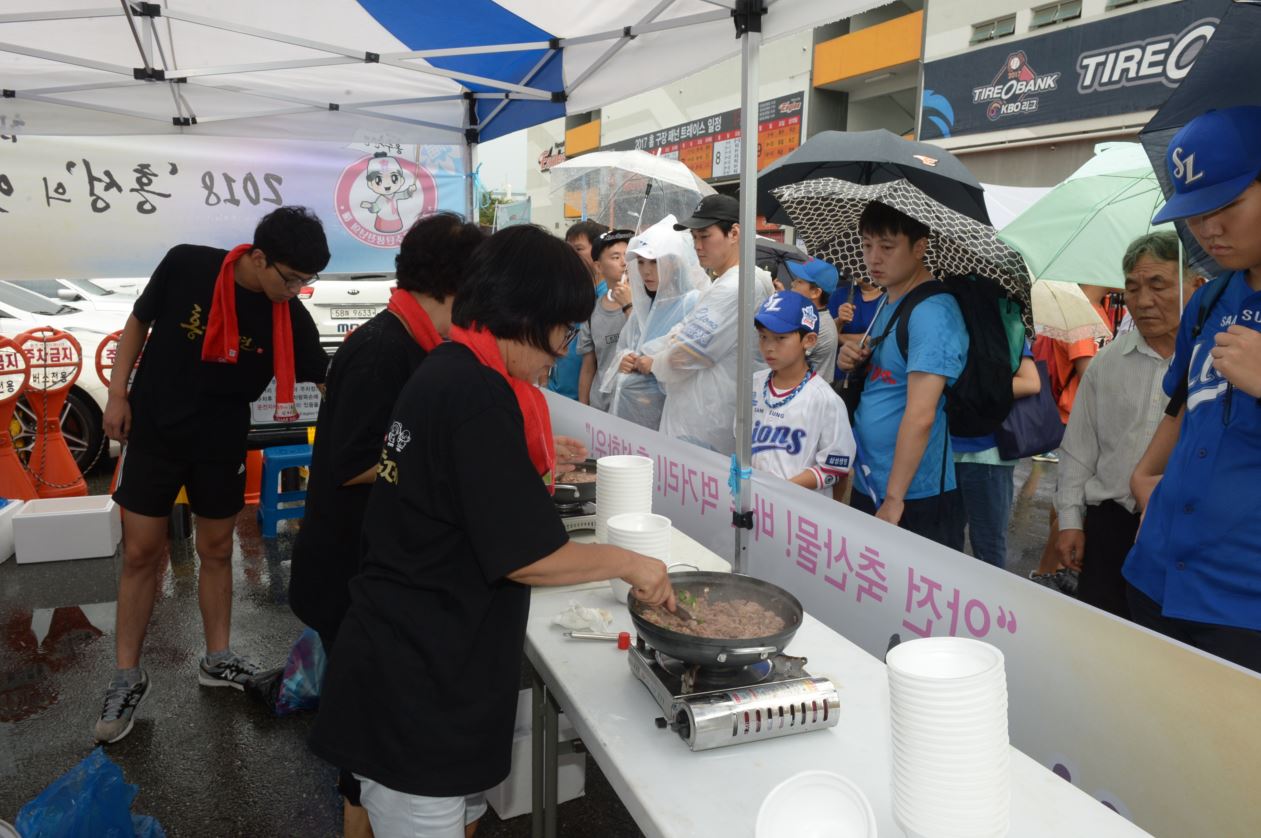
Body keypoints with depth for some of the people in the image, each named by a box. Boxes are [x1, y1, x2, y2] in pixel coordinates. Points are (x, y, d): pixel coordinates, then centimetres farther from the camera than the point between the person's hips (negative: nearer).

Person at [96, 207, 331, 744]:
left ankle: (217, 660, 28)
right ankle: (127, 678, 17)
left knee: (216, 551, 12)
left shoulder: (290, 317, -14)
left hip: (222, 442, 2)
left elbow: (327, 379, -6)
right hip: (154, 429, -2)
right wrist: (118, 393, -6)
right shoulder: (186, 265, -18)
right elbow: (139, 323, -3)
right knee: (142, 553, 3)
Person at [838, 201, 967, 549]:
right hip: (867, 487, 9)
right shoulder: (888, 303, 11)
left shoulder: (931, 312, -18)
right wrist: (855, 364, 0)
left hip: (914, 498, -9)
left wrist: (893, 500, -21)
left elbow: (920, 415, -23)